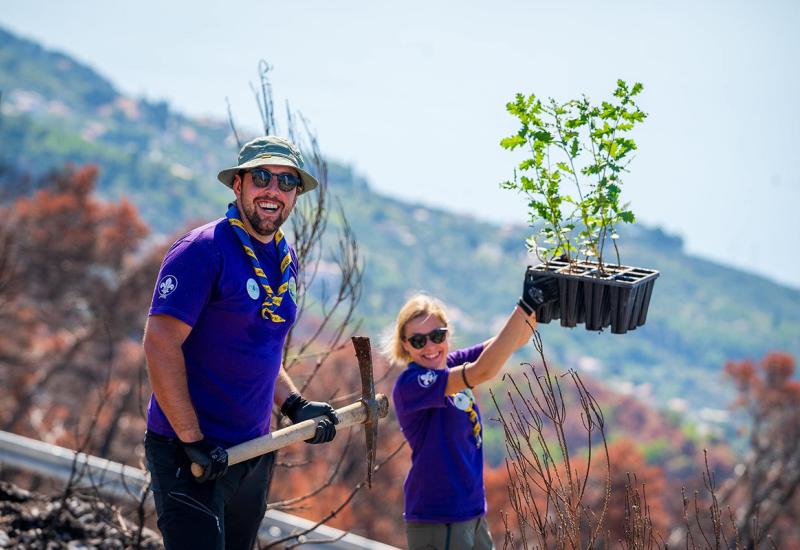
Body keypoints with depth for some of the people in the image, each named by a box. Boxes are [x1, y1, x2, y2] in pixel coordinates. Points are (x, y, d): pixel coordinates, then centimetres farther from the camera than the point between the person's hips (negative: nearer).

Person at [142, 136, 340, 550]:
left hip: (253, 452, 8)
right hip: (189, 453, -8)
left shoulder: (286, 260, 11)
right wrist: (192, 439, -22)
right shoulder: (204, 249, -14)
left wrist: (294, 405, 6)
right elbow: (160, 345, -19)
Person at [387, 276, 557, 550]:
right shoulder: (410, 384, -19)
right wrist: (526, 306, -31)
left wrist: (535, 305, -17)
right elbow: (483, 372, -30)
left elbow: (512, 341, 2)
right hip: (437, 522, -8)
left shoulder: (452, 364, 4)